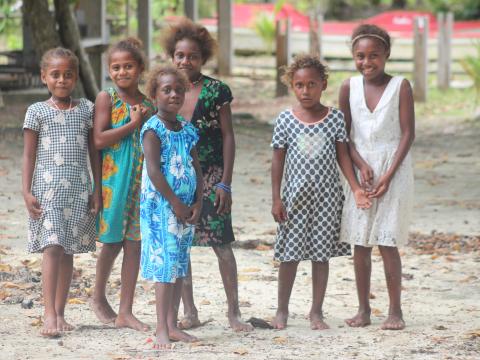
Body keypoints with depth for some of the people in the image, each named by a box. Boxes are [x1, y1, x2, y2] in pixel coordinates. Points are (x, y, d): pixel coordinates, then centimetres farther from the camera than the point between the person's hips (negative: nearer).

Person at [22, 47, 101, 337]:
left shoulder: (86, 109, 8)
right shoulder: (38, 111, 1)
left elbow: (94, 153, 11)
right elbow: (29, 155, 3)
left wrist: (97, 190, 8)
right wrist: (27, 192, -4)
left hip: (79, 190, 3)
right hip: (47, 189, -3)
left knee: (68, 251, 6)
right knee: (52, 247, -13)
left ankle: (60, 313, 13)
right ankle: (49, 315, -16)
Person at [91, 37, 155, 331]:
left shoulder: (149, 103, 9)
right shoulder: (107, 98, -4)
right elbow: (99, 139, -14)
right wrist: (134, 124, -14)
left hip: (142, 180, 4)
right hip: (114, 178, -4)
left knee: (134, 244, 4)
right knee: (113, 243, 4)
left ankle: (125, 311, 9)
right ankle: (99, 298, 26)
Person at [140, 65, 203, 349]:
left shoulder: (187, 129, 10)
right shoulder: (154, 130, -11)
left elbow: (197, 169, 11)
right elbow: (154, 171, -17)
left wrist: (198, 203, -1)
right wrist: (176, 204, -16)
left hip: (185, 207, 7)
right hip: (161, 206, -7)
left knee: (180, 266, 10)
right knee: (166, 264, -8)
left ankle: (172, 325, 17)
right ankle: (162, 330, -6)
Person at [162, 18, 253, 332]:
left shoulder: (217, 91, -4)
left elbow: (228, 137, -2)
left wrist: (226, 183, -8)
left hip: (210, 177, -3)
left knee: (221, 243, -4)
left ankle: (234, 311, 5)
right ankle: (190, 313, 13)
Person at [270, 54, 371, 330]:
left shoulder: (335, 117, -1)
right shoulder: (286, 119, -2)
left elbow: (343, 155, 3)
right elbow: (278, 159, 1)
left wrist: (356, 188, -6)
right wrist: (276, 198, -2)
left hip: (327, 195, 1)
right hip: (296, 194, 0)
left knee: (322, 254, 5)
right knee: (290, 254, 3)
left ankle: (317, 311, 14)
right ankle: (282, 310, 16)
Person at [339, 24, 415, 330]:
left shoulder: (401, 86, -6)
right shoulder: (350, 87, 2)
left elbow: (408, 133, -7)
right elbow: (344, 134, 4)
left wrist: (389, 175, -14)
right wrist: (362, 165, -11)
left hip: (393, 169, -3)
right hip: (361, 168, 3)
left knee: (387, 242, -5)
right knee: (360, 242, 4)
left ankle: (395, 310, 2)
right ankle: (363, 310, 12)